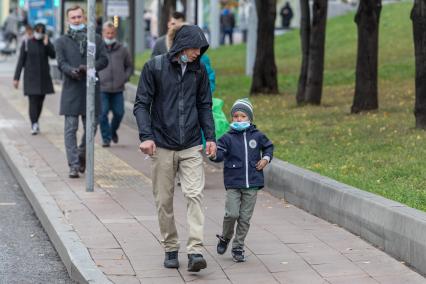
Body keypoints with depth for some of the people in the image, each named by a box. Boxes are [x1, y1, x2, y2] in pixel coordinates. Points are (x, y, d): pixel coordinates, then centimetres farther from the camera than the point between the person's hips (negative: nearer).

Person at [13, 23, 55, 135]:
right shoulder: (26, 43, -4)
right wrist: (16, 78, -5)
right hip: (31, 76, -3)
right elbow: (21, 61, -2)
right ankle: (34, 125, -20)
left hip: (43, 76, 3)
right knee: (33, 101, -12)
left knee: (40, 101, 10)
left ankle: (35, 122, 29)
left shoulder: (47, 42, 3)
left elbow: (53, 55, -11)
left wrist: (46, 44, -24)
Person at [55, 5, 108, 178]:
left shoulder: (96, 40, 11)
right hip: (71, 91, -2)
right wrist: (72, 71, -25)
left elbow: (104, 60, 1)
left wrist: (89, 68, -18)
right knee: (71, 129, -5)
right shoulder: (62, 42, 8)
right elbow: (61, 63, -4)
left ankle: (82, 156, 30)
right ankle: (74, 165, -5)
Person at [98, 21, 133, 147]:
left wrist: (125, 78, 4)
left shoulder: (122, 50, 8)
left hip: (118, 89, 2)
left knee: (119, 113, 4)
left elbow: (129, 66, 18)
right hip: (101, 89, -2)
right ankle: (106, 138, 4)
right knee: (102, 113, -7)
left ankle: (113, 131, 32)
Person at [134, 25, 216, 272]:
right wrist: (146, 136, -15)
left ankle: (195, 251, -15)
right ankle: (171, 249, 19)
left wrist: (210, 137, 4)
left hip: (192, 146, 1)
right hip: (162, 146, -1)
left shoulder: (199, 70, 5)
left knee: (195, 195, -12)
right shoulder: (155, 67, -3)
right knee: (164, 201, 6)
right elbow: (142, 104, -3)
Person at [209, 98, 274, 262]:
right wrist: (214, 155, -33)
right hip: (233, 183, -2)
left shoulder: (257, 136, 6)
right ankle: (225, 238, 15)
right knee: (232, 214, -13)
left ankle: (238, 247, 16)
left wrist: (266, 158, 7)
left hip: (252, 184, 2)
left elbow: (268, 146, 24)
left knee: (245, 218, 4)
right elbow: (220, 153, -11)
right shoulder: (228, 138, 0)